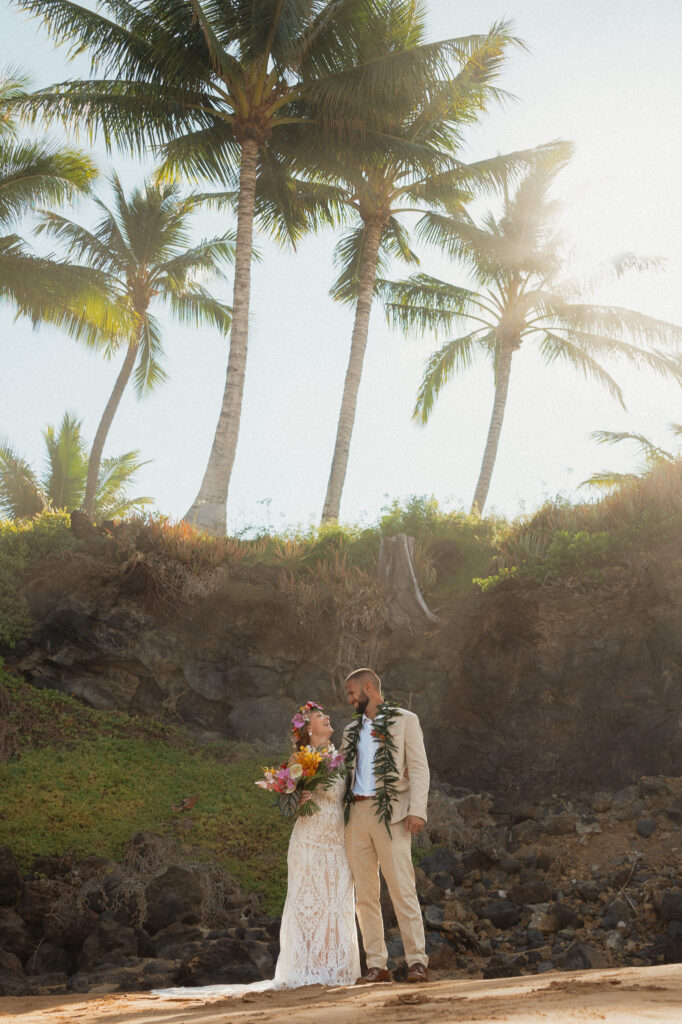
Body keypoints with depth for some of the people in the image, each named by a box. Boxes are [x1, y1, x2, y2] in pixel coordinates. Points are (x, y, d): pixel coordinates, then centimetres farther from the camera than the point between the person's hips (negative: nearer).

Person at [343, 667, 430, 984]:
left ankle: (417, 961, -5)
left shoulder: (405, 720, 6)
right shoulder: (351, 730, 20)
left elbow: (419, 767, -1)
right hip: (356, 815, 5)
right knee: (365, 895, 3)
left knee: (402, 889, -10)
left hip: (390, 814, -5)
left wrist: (417, 810, -12)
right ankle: (377, 965, 7)